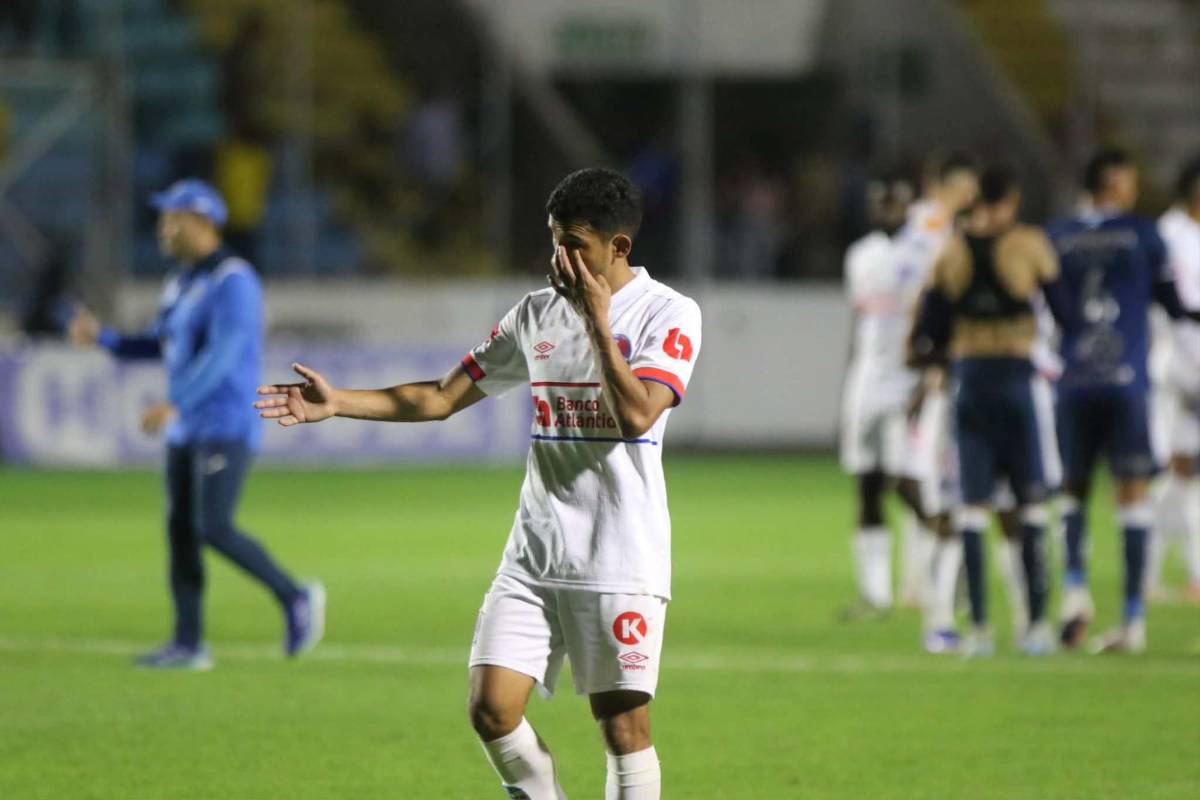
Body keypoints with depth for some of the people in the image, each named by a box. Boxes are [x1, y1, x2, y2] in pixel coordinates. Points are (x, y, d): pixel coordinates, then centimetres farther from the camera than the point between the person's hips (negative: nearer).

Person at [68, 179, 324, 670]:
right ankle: (188, 644, 8)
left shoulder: (232, 281, -15)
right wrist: (100, 337, 9)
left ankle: (294, 598, -1)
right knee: (180, 532, 5)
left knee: (213, 530, -16)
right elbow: (158, 346, 23)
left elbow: (222, 353, -25)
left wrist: (174, 404, -31)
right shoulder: (181, 283, 15)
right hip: (187, 429, 9)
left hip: (228, 427, -9)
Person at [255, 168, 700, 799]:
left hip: (621, 558, -5)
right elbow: (442, 397, 14)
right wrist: (336, 403, 4)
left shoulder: (669, 314, -5)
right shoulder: (538, 313, 11)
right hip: (534, 553, 5)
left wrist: (598, 321, -18)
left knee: (623, 722, -3)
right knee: (491, 707, -5)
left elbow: (636, 415, -20)